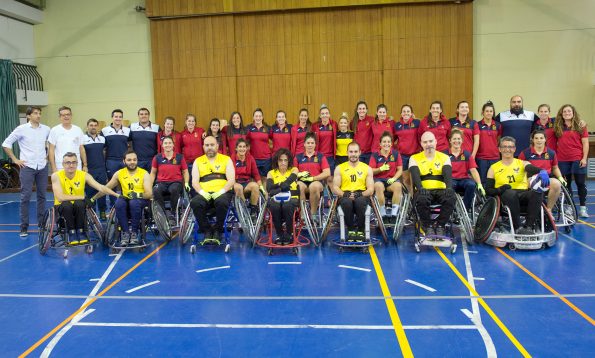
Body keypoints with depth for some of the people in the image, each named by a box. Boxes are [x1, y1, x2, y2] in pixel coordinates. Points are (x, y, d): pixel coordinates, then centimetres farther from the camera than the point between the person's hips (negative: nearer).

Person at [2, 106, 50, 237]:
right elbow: (6, 144, -1)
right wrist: (15, 160, -4)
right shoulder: (21, 129, -4)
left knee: (42, 196, 8)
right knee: (26, 197, -2)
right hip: (27, 166, -3)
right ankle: (24, 227, 4)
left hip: (42, 167, 3)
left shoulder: (46, 129, 5)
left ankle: (42, 224, 18)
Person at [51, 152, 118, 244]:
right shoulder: (56, 176, -14)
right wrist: (82, 197, -27)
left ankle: (80, 231, -13)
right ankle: (71, 233, -16)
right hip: (62, 206, -1)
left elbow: (100, 187, -18)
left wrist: (116, 194, -34)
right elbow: (60, 197, -25)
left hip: (79, 206, 2)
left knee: (79, 203, -32)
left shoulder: (84, 175, -8)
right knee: (67, 205, -34)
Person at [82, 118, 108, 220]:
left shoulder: (103, 139, 10)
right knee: (89, 192, 2)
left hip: (101, 170, 3)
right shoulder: (83, 139, -1)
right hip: (89, 170, -3)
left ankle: (102, 212, 15)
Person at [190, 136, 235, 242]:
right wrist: (202, 192, -12)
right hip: (205, 194, 2)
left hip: (222, 193, -1)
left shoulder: (226, 159, 14)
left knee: (222, 202, -37)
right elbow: (194, 182, 9)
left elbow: (231, 180, 3)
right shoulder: (198, 161, 19)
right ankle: (206, 231, -13)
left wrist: (221, 191, -15)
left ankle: (217, 231, -14)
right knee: (195, 203, -32)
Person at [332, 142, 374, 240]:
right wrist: (345, 194, -15)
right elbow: (335, 187, 6)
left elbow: (370, 189, 5)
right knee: (347, 202, -37)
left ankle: (361, 231, -18)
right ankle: (350, 230, -17)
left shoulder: (367, 168, 14)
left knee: (360, 201, -37)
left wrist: (360, 194, -15)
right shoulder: (339, 168, 14)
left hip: (362, 196, 0)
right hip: (345, 196, 0)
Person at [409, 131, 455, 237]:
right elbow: (415, 175, -7)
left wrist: (449, 188, -25)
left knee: (450, 198, -32)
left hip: (441, 190, 1)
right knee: (421, 199, -36)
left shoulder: (444, 157, 14)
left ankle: (440, 226, -12)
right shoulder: (414, 158, 11)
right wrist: (420, 188, -28)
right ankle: (426, 226, -11)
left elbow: (448, 174, -4)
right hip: (424, 191, -1)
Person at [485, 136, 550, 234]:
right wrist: (500, 189, -14)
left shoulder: (522, 163, 18)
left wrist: (542, 172, -32)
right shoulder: (493, 168, 17)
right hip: (505, 197, -2)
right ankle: (517, 228, -37)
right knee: (510, 192, -37)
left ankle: (529, 227, -33)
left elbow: (532, 169, -7)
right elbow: (488, 190, 9)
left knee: (537, 192, -31)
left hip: (524, 194, 2)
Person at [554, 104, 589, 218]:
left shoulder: (580, 126, 1)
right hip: (562, 160, 3)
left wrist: (584, 158, -9)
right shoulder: (558, 127, 7)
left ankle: (582, 208, 6)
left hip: (578, 159, -2)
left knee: (580, 183, 1)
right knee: (566, 184, 8)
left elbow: (585, 143, -1)